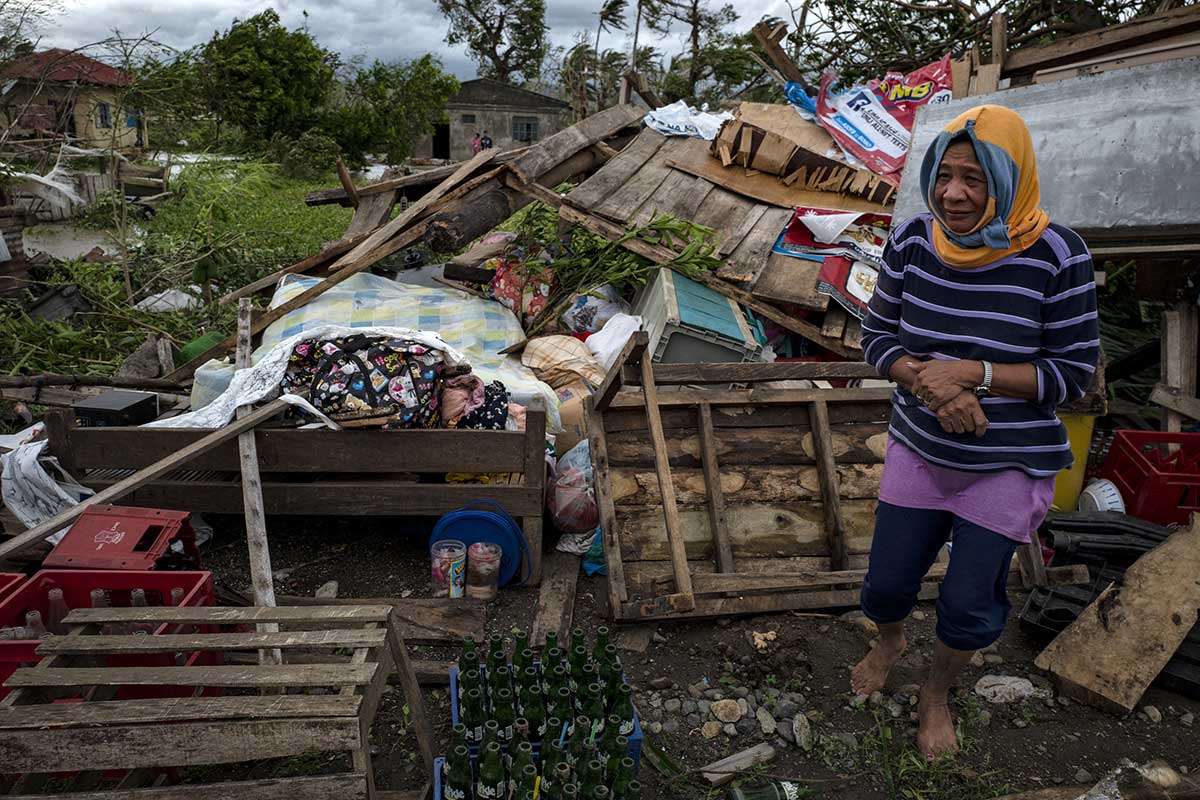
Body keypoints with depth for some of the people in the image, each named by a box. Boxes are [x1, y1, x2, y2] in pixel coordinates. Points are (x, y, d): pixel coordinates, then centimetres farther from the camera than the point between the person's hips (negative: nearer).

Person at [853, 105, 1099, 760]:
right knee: (886, 585, 12)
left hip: (1009, 465, -2)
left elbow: (1073, 371, -13)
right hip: (920, 448, 3)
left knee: (968, 605, 7)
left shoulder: (1055, 256, -19)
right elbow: (877, 336, -2)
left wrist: (971, 371, -27)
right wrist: (925, 380, -23)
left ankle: (937, 691, 41)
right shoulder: (912, 241, -11)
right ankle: (889, 643, 50)